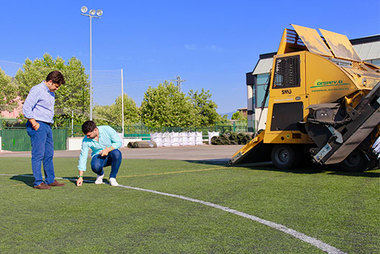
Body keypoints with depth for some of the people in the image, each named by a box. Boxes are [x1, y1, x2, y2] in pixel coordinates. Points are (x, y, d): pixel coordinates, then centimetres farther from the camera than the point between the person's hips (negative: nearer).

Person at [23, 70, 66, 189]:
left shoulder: (51, 93, 19)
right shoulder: (37, 90, -9)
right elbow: (26, 108, -15)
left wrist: (50, 123, 17)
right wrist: (34, 124, -16)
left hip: (48, 126, 9)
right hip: (38, 125, -9)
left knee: (49, 154, 9)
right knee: (38, 155, -7)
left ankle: (50, 180, 15)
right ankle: (38, 182, -3)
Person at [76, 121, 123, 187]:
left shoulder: (107, 129, -17)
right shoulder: (85, 140, -12)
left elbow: (119, 142, -12)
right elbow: (83, 157, -9)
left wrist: (108, 149, -29)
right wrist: (80, 177, -12)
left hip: (111, 156, 0)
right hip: (98, 156, 0)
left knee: (116, 153, -37)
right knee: (95, 166, -35)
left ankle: (112, 178, -16)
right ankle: (100, 174, 4)